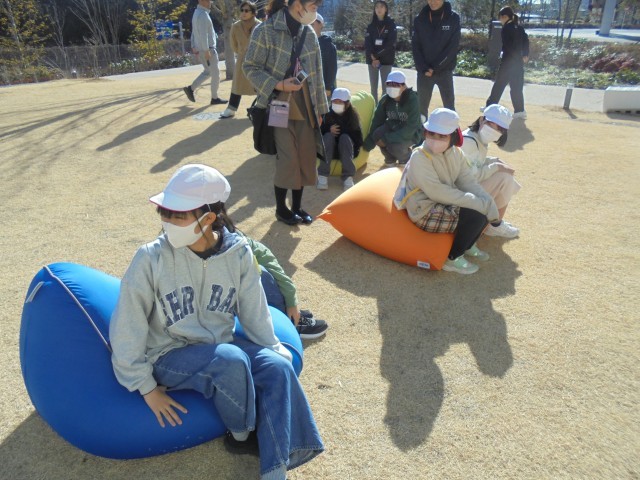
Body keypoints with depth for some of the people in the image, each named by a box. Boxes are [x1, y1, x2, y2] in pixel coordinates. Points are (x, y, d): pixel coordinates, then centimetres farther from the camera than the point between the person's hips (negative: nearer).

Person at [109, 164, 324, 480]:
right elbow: (127, 330, -12)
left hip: (219, 349, 4)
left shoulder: (238, 253, -11)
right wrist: (147, 388, -9)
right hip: (168, 357, -3)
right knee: (232, 359, -31)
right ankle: (242, 435, -2)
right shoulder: (151, 259, -19)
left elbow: (254, 312, 1)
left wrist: (274, 350, 0)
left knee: (277, 365, -21)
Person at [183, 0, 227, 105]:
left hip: (200, 49, 10)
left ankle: (191, 88, 10)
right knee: (215, 73, 1)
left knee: (208, 72, 19)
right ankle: (214, 98, 7)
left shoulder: (197, 13, 15)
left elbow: (194, 32, 17)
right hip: (207, 49, -10)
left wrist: (193, 47, 19)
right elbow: (203, 34, -23)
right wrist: (206, 50, -24)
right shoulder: (203, 14, -16)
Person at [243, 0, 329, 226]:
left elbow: (317, 74, 13)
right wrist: (279, 85, -19)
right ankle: (281, 208, 16)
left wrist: (319, 108, 14)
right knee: (287, 161, -5)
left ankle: (297, 206, 24)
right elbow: (250, 67, -8)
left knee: (306, 159, 6)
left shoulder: (309, 33, 8)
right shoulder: (266, 30, -10)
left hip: (305, 108, 6)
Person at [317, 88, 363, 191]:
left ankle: (348, 177, -37)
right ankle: (322, 176, -36)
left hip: (346, 149, 0)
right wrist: (329, 130, -24)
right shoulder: (327, 114, -6)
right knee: (328, 136, -29)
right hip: (328, 149, 0)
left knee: (345, 137, -30)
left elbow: (357, 136, -6)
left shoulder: (352, 115, -5)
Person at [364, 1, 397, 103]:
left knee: (385, 87, -3)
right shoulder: (371, 26, 9)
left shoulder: (391, 24, 1)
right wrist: (373, 57, -16)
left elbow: (391, 43, -9)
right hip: (372, 60, 3)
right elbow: (367, 43, 0)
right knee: (373, 87, 5)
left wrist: (377, 56, -15)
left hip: (386, 60, -3)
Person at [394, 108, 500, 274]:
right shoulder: (419, 158, -21)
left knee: (485, 207, -4)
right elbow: (438, 193, -26)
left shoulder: (456, 153, 2)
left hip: (446, 203, 8)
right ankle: (451, 259, -2)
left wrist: (487, 201, -20)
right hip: (425, 212, -8)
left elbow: (468, 182, -1)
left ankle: (467, 244, 18)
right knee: (476, 216, -22)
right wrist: (477, 202, -26)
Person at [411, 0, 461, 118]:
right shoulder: (420, 19, 2)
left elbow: (453, 46, -8)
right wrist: (423, 68, -11)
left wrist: (436, 68, -14)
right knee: (422, 106, 7)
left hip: (444, 71, -1)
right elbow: (415, 46, 0)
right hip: (424, 71, 2)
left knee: (449, 106, 3)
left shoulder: (453, 18, -3)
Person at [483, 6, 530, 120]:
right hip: (519, 61, 7)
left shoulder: (506, 28, -8)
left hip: (508, 62, -7)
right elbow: (526, 40, 6)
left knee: (499, 84, 5)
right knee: (517, 87, 8)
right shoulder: (520, 27, 12)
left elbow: (506, 46, -15)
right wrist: (525, 55, 3)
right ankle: (520, 111, 4)